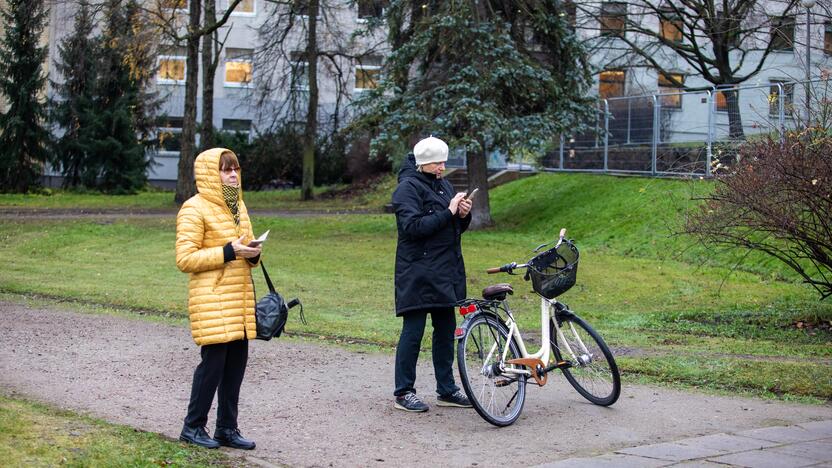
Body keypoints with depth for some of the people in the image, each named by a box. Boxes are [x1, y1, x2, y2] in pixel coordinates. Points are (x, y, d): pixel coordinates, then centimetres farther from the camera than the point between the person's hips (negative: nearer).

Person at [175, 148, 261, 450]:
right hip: (211, 299, -7)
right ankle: (193, 427, 8)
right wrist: (228, 252, -19)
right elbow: (185, 258, -14)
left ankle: (227, 428, 17)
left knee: (237, 361, 6)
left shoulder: (238, 205, 17)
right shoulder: (194, 209, -8)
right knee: (214, 360, -7)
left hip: (240, 297, 7)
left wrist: (252, 254, 3)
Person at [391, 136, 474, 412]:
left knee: (446, 330, 11)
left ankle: (447, 390, 20)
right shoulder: (408, 187, -8)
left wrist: (463, 215, -1)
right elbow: (413, 226, -21)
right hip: (418, 273, -8)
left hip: (446, 271, 8)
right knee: (413, 331, -4)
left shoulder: (444, 186, 16)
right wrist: (448, 213, -21)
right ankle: (403, 393, 3)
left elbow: (458, 228, 20)